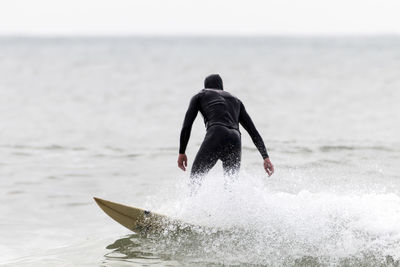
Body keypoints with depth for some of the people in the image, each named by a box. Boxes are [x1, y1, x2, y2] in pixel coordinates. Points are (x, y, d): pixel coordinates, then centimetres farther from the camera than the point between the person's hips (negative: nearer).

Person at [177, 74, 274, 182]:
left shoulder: (200, 96, 23)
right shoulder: (236, 100, 32)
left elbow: (186, 126, 12)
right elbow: (254, 132, 25)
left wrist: (181, 152, 15)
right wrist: (266, 157, 20)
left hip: (216, 138, -3)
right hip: (235, 142, 3)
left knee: (195, 178, 8)